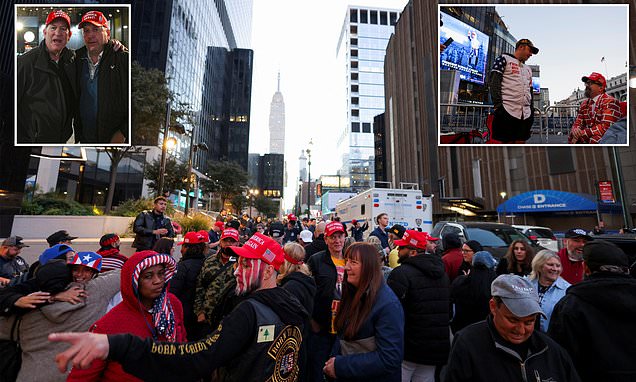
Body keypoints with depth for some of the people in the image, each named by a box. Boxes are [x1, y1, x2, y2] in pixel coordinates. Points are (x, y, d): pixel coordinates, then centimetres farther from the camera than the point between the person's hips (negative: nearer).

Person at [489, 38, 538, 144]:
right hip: (508, 111, -7)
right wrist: (498, 105, -17)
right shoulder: (504, 59, 8)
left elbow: (530, 92, 29)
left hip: (525, 114, 8)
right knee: (507, 142, -12)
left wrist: (532, 111, 19)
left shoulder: (528, 69, 30)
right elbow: (494, 82, -6)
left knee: (521, 142, 2)